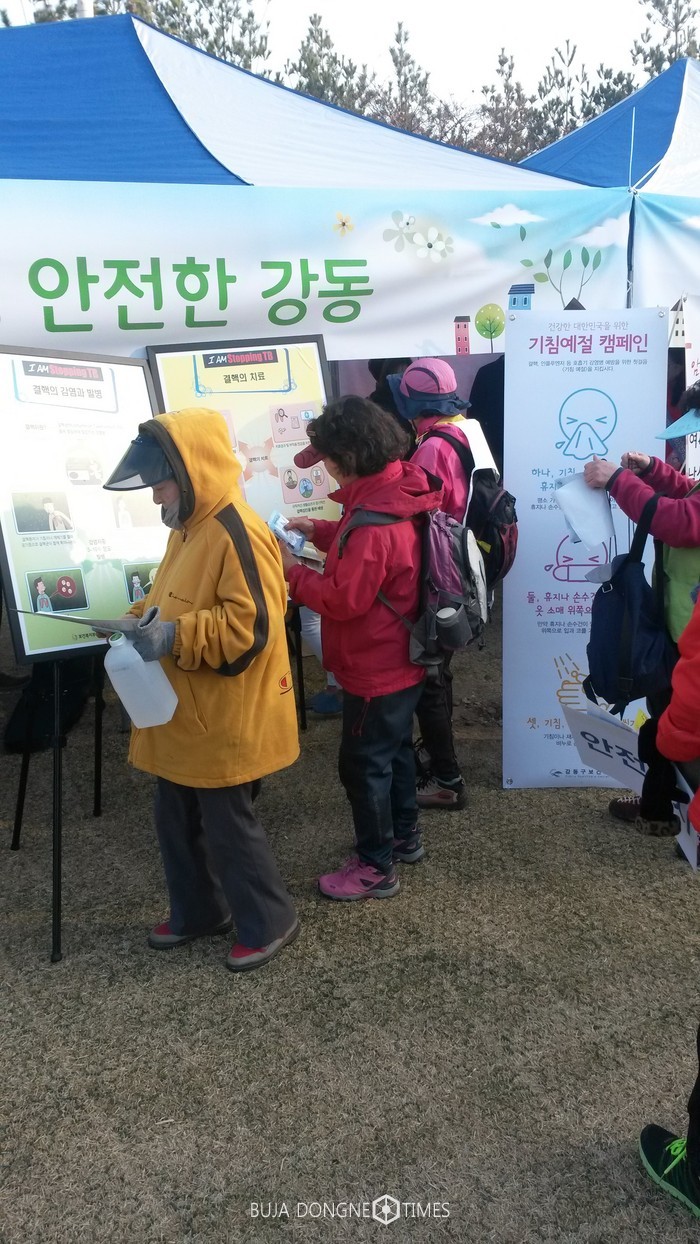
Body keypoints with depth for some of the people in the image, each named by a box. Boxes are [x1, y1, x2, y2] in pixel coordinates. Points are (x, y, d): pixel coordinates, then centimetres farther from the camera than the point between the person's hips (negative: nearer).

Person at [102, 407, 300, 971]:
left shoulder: (238, 533, -22)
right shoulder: (189, 526, 10)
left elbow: (251, 626, -27)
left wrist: (173, 637, -27)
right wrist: (147, 617, 6)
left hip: (227, 719, -10)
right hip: (186, 715, 10)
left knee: (228, 824, 4)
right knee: (177, 819, 19)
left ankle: (270, 923, 23)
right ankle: (198, 911, 38)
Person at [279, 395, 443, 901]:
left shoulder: (373, 523, -31)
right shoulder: (396, 493, -1)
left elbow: (342, 598, -27)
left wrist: (292, 571, -14)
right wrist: (319, 530, 7)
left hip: (375, 670, -10)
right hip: (400, 660, 10)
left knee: (363, 763, 5)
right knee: (395, 747, 24)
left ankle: (377, 867, 20)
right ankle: (404, 835, 42)